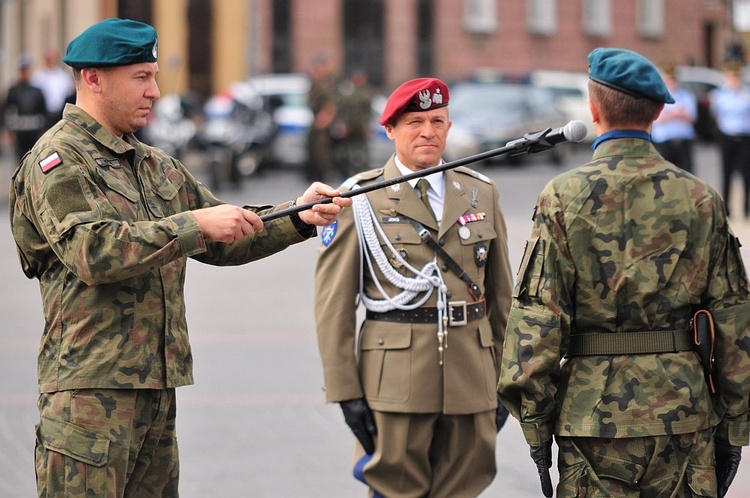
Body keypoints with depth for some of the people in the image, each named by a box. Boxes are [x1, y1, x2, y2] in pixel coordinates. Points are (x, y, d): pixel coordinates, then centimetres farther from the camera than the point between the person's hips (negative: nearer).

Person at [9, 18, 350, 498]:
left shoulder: (156, 166, 20)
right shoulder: (57, 161, -7)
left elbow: (225, 240, 20)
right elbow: (93, 252, -22)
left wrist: (298, 217, 4)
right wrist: (195, 224, -22)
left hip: (157, 385, 8)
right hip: (91, 388, -8)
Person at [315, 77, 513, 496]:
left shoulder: (482, 194, 12)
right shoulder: (361, 200, 1)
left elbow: (501, 294, 14)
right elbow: (334, 302, -1)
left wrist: (504, 383, 10)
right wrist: (345, 390, -6)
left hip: (471, 381, 3)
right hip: (395, 379, -3)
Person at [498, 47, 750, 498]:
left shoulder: (564, 197, -5)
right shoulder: (701, 199, 1)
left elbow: (537, 320, -8)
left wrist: (536, 426, -2)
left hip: (596, 414, -2)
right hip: (685, 417, 2)